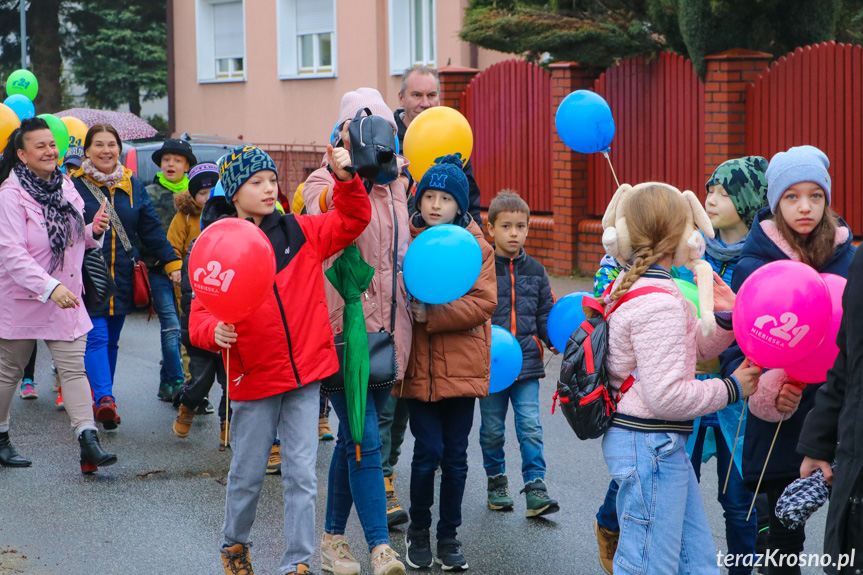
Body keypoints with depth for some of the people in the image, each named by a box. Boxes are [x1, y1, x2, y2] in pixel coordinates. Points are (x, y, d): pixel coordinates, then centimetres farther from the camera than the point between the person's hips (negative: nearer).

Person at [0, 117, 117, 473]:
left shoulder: (65, 186, 7)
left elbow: (78, 240, 18)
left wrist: (96, 231, -5)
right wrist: (50, 287, -32)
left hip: (66, 297, 5)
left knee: (74, 368, -5)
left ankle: (88, 441, -11)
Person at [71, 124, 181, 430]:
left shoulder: (132, 185, 10)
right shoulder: (74, 184, -2)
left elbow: (151, 228, 12)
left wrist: (171, 262, 6)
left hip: (122, 277, 4)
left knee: (111, 341, 11)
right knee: (96, 338, -15)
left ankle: (101, 399, 20)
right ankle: (104, 398, -26)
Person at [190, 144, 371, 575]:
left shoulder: (300, 232, 4)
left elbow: (353, 220, 10)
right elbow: (200, 315, -6)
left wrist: (345, 180, -7)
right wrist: (215, 332, -28)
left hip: (305, 370, 2)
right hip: (254, 377, -2)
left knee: (301, 472, 2)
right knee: (248, 473, 12)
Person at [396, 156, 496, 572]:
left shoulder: (476, 246, 0)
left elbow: (484, 302, -9)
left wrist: (432, 315, -17)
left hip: (461, 363, 1)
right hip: (419, 363, -1)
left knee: (455, 455, 7)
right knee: (428, 451, -4)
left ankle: (449, 535, 23)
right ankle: (418, 530, 19)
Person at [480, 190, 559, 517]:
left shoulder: (534, 271, 8)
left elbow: (545, 314, 13)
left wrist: (555, 340, -3)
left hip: (526, 360, 2)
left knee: (530, 426, -5)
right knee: (493, 429, 9)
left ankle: (535, 486, -2)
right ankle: (496, 479, 27)